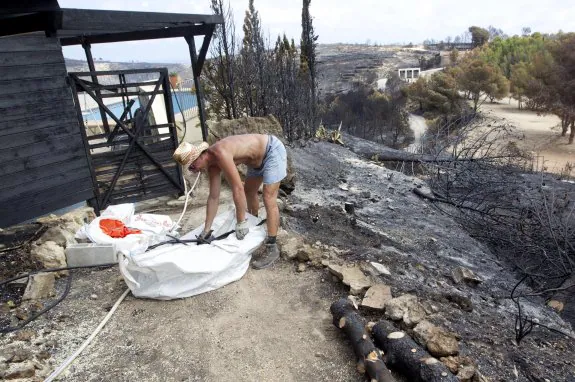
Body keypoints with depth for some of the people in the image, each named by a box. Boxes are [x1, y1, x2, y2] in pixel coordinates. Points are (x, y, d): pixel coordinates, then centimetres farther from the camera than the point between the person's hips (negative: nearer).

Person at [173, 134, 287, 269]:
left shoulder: (220, 154, -31)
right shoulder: (212, 164, -3)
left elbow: (238, 189, -32)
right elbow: (214, 197, 1)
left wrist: (241, 223, -25)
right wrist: (206, 230, 3)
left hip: (273, 151, -9)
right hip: (258, 158, 9)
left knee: (268, 200, -11)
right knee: (249, 192, 22)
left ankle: (271, 248, -2)